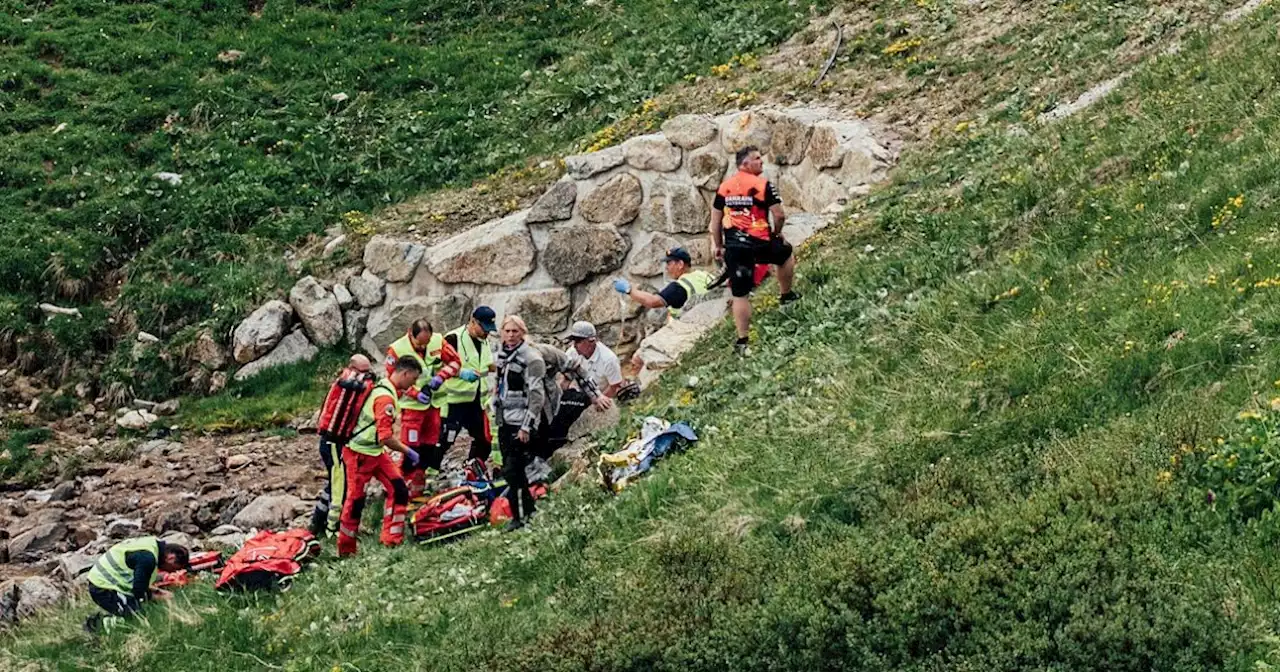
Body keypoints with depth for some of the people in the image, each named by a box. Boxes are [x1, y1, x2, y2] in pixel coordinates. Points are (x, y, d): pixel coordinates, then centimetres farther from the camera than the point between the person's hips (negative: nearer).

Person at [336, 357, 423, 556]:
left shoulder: (385, 387, 6)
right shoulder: (385, 398, -25)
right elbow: (386, 437, -28)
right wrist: (408, 452, -15)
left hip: (376, 452, 9)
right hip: (359, 454, -9)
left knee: (399, 490, 1)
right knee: (355, 500, -1)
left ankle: (392, 540, 5)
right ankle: (345, 550, 11)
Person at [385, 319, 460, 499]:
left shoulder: (438, 341, -8)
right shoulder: (397, 349, -16)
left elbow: (455, 361, 0)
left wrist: (440, 376, -18)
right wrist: (416, 393, -19)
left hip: (434, 402, 4)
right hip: (412, 404, -4)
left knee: (430, 445, 10)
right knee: (410, 445, -10)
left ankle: (420, 483, 22)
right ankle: (408, 486, -3)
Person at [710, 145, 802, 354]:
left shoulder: (724, 187, 7)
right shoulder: (764, 185, -7)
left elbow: (715, 220, 11)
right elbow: (780, 215, -7)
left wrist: (718, 246, 21)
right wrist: (777, 233, 13)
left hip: (733, 246, 4)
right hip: (759, 243, -3)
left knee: (740, 295, 7)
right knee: (786, 254, 30)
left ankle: (742, 341, 7)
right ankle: (786, 295, 42)